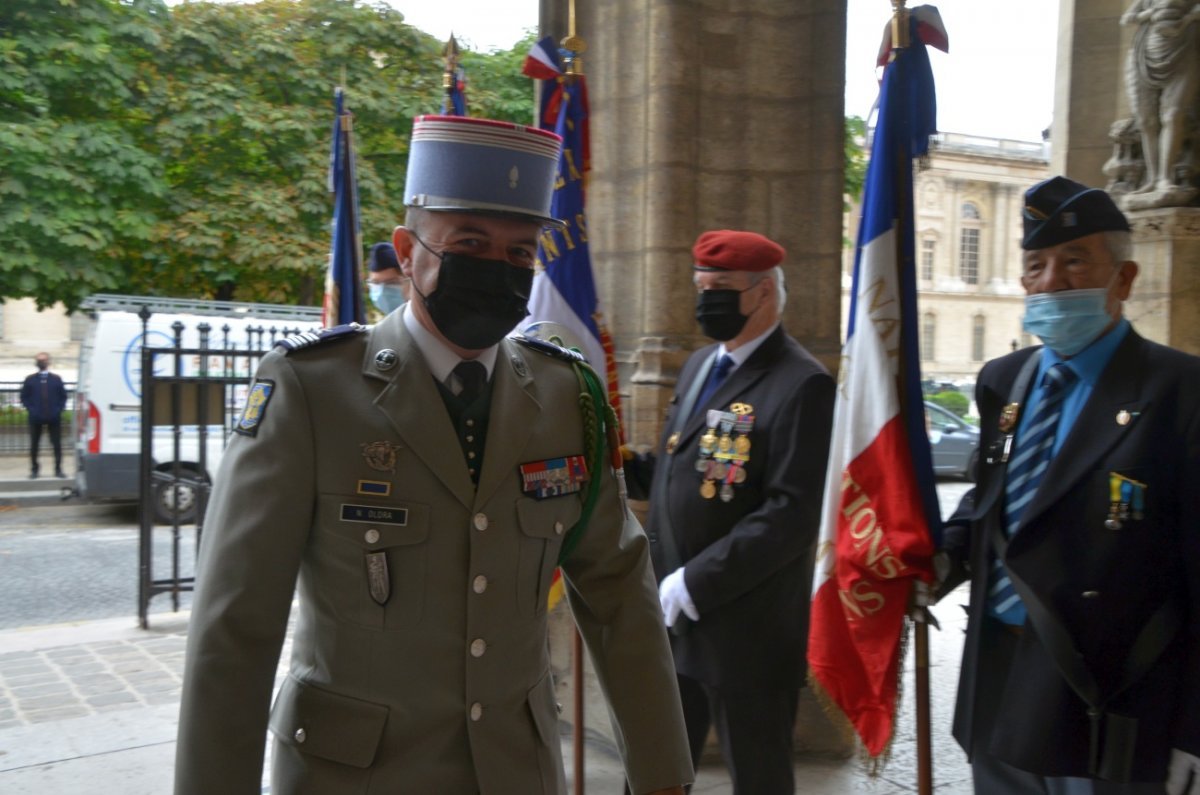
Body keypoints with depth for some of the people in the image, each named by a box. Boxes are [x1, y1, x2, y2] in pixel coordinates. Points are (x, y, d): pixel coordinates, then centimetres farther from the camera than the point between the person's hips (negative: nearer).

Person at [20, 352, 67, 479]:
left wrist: (59, 409, -4)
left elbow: (63, 396, 8)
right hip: (35, 417, 0)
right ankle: (34, 469, 12)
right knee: (34, 444, 4)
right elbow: (24, 397, 7)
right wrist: (31, 409, -6)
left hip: (54, 417, 0)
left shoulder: (56, 378, 5)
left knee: (57, 444, 0)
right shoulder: (30, 379, 5)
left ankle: (58, 469, 7)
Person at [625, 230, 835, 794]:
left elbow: (793, 515, -23)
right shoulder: (698, 366, 11)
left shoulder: (801, 385, -16)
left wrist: (697, 582, -23)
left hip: (745, 627, -8)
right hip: (671, 617, 8)